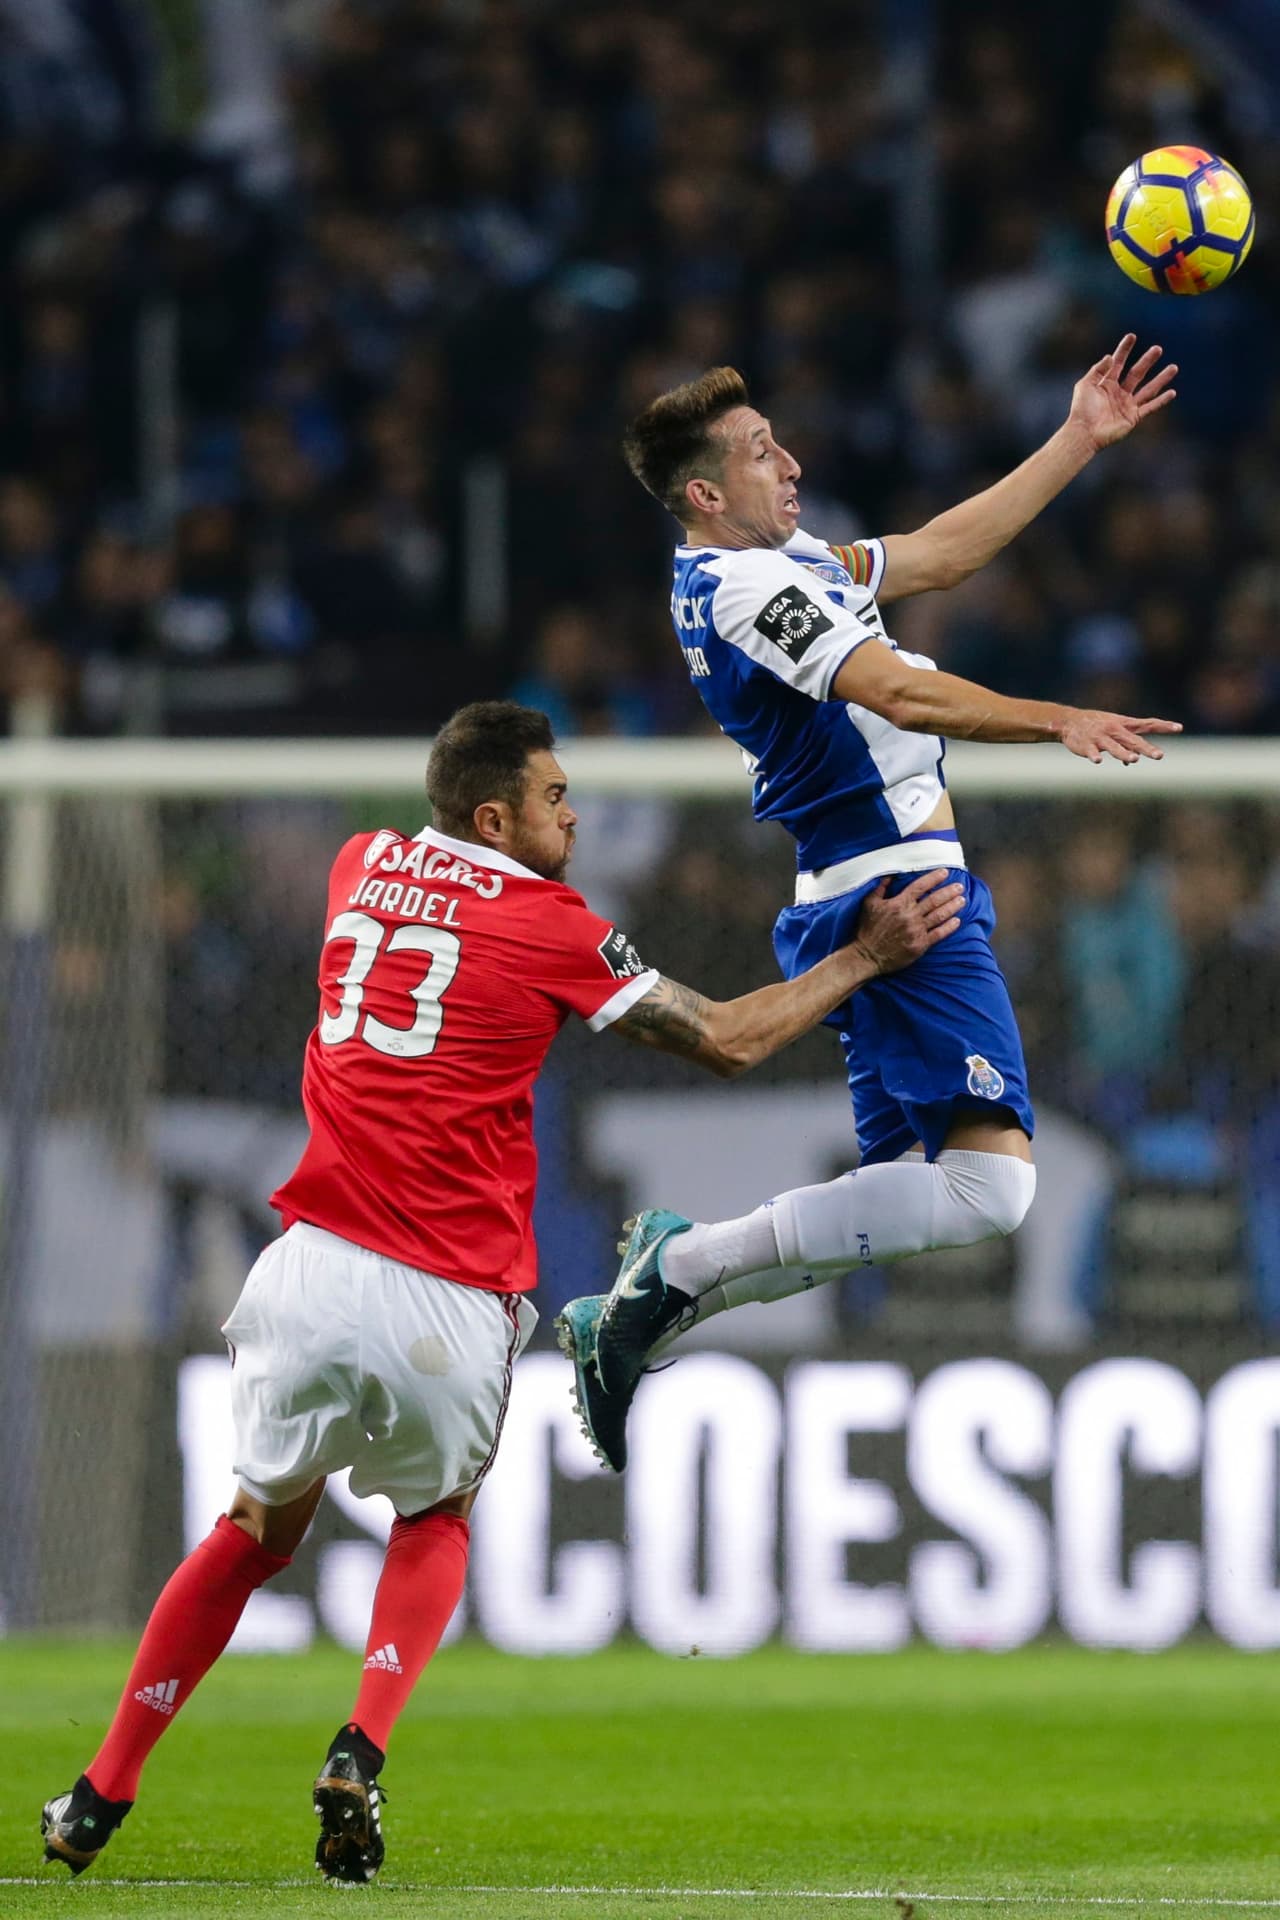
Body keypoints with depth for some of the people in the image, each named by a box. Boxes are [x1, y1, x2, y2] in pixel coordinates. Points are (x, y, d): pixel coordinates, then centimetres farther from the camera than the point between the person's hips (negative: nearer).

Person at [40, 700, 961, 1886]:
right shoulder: (551, 930, -1)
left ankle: (103, 1794, 16)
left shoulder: (362, 867, 12)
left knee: (261, 1528, 20)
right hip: (451, 1302, -3)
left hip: (316, 1266, 3)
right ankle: (359, 1752, 1)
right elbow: (728, 1041, 6)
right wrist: (868, 955, 15)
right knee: (436, 1519, 23)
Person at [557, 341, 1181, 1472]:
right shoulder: (748, 586, -13)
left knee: (910, 1189, 12)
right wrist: (1057, 722, -34)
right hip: (901, 892, -11)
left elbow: (939, 556, 25)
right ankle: (686, 1268, -13)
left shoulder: (767, 567, 18)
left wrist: (1080, 440, 25)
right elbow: (898, 693, -26)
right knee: (988, 1184, -17)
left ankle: (642, 1312, 7)